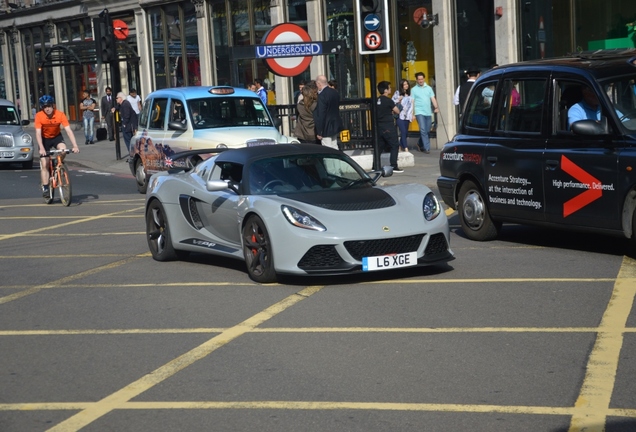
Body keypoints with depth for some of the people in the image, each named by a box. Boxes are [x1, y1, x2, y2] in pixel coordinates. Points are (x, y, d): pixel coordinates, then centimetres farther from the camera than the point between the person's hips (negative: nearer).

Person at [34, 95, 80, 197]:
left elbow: (69, 130, -28)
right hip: (45, 139, -1)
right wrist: (41, 148, -42)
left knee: (63, 149, -31)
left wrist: (75, 146, -38)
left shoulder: (60, 115, -24)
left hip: (57, 137, 1)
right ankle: (45, 188, -1)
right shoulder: (39, 116, -25)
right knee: (44, 165, -8)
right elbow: (38, 133, -29)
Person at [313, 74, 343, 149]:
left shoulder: (322, 96, -20)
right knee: (334, 148, 17)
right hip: (335, 126, 9)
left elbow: (321, 115, -20)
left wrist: (319, 132, -15)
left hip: (326, 129, -9)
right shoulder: (335, 92, 6)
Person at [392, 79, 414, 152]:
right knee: (403, 132, -14)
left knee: (405, 133, 5)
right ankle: (406, 148, -18)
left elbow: (411, 106, 13)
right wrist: (398, 100, -15)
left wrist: (411, 116, 9)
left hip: (407, 116, 4)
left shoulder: (409, 94, 12)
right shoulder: (397, 93, 1)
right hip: (399, 115, -4)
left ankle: (400, 147, 19)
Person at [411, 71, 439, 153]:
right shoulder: (414, 89, 4)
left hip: (428, 112, 4)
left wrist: (436, 107, -10)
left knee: (427, 130, 9)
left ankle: (420, 144, 29)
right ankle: (427, 148, -12)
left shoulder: (429, 88, 11)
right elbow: (412, 102, 2)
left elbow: (433, 98, 7)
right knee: (423, 130, -12)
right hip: (419, 112, -3)